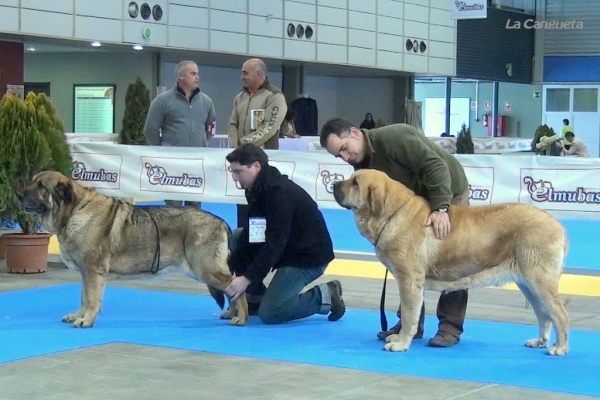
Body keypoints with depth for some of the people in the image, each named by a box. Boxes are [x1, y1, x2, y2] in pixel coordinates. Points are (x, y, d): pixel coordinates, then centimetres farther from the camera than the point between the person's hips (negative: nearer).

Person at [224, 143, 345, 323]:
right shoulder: (256, 190, 4)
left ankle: (325, 296, 1)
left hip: (309, 255, -10)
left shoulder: (279, 192, -25)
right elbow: (249, 236, 3)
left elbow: (275, 243, -30)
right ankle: (256, 300, 9)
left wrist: (248, 278, -32)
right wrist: (228, 268, -9)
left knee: (269, 313, -17)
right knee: (237, 237, 1)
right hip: (287, 249, 10)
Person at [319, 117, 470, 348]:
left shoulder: (394, 137, -32)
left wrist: (440, 208, -45)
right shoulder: (362, 164, -6)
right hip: (417, 201, 8)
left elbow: (436, 166, -38)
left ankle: (450, 326, -5)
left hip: (449, 192, -8)